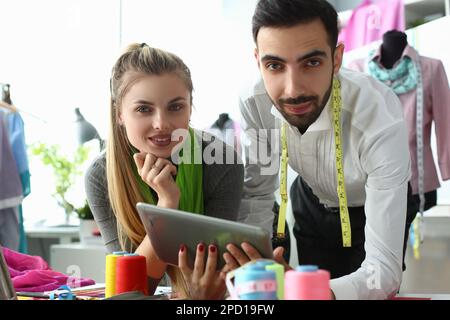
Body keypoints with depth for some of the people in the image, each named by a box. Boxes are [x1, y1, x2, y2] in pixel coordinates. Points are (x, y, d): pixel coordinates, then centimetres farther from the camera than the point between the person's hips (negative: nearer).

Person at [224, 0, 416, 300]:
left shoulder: (381, 122, -42)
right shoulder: (254, 104, -29)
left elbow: (384, 268, -43)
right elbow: (257, 195, -16)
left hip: (378, 208, -2)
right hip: (312, 202, 2)